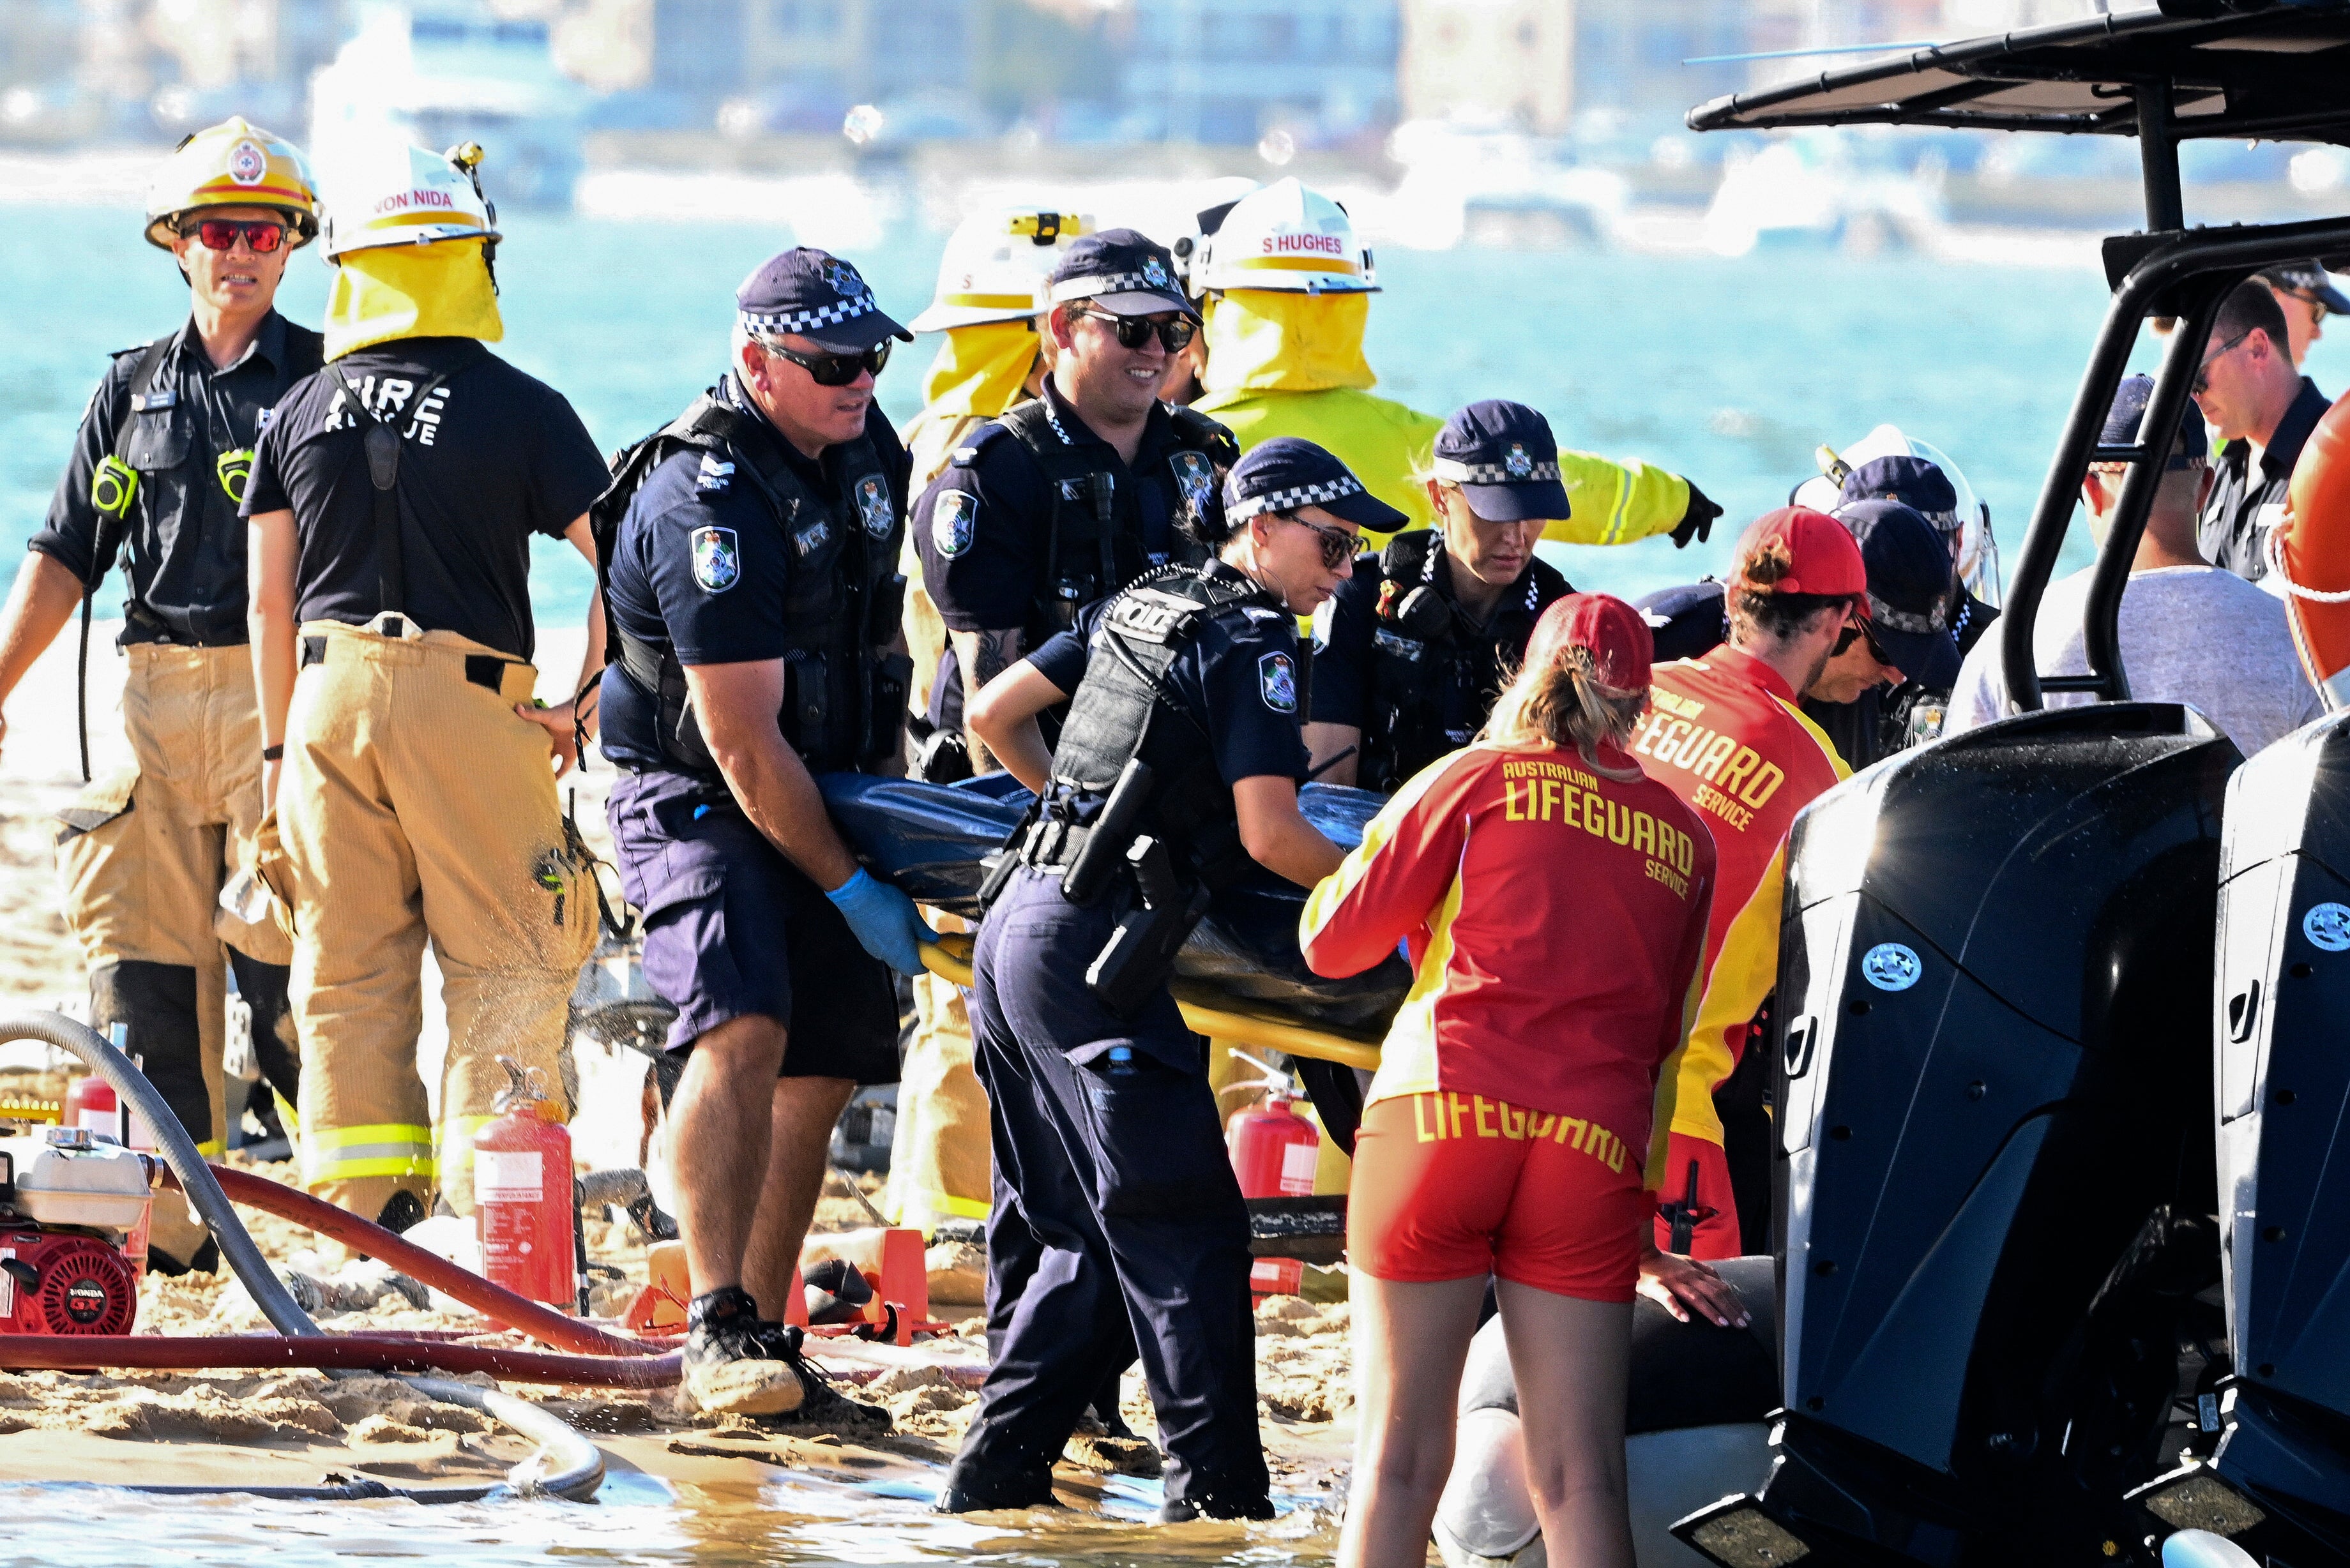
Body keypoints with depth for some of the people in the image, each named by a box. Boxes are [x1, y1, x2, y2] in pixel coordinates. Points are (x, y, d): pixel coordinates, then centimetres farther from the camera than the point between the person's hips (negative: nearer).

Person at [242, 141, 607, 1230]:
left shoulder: (301, 414, 6)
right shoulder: (523, 411, -5)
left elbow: (270, 597, 9)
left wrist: (278, 742, 16)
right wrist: (583, 700, 0)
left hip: (332, 692, 4)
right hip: (471, 697, -3)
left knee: (347, 972, 10)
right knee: (504, 970, 3)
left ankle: (359, 1218, 11)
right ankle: (493, 1205, -4)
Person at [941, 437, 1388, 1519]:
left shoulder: (1139, 606, 16)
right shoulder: (1254, 647, -8)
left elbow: (992, 713, 20)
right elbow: (1269, 835, -15)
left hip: (1018, 926, 9)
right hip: (1096, 952, -9)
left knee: (1092, 1232, 15)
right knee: (1185, 1229, -5)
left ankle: (999, 1466, 14)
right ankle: (1217, 1490, -6)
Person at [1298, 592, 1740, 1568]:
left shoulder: (1478, 780, 8)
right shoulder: (1687, 842, 19)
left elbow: (1331, 942, 9)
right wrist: (1643, 1229, 29)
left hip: (1444, 1111, -2)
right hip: (1596, 1152, 2)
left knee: (1401, 1458, 0)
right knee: (1581, 1478, 1)